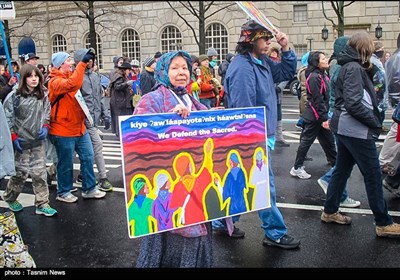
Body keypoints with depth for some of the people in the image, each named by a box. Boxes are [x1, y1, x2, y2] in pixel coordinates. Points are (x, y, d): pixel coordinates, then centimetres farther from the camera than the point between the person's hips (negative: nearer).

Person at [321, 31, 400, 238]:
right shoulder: (354, 68, -15)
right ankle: (383, 223, 7)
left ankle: (330, 212, 25)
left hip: (345, 128, 10)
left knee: (342, 170, 16)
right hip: (356, 130, -10)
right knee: (373, 175, -2)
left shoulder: (350, 67, 14)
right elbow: (353, 103, -22)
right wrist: (375, 122, -13)